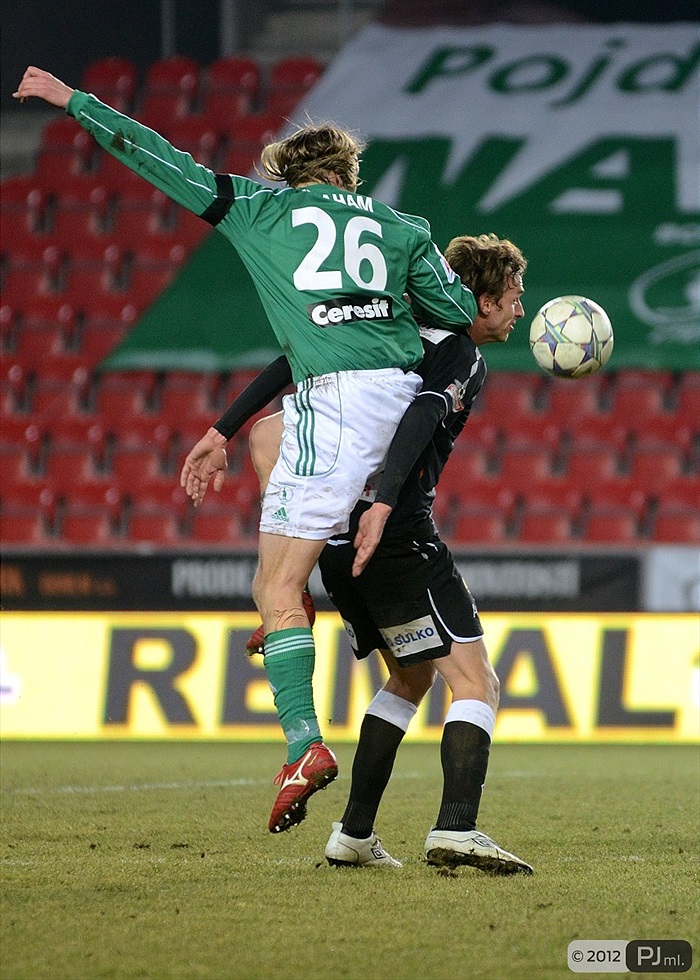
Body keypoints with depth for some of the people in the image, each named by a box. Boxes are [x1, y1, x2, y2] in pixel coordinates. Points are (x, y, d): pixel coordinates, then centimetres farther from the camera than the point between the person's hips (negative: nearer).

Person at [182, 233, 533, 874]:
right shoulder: (466, 358, -3)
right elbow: (420, 418, -22)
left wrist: (222, 432, 15)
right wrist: (384, 503, -34)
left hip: (335, 540, 8)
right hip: (398, 536, -8)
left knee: (412, 677, 24)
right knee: (476, 683, -6)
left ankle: (354, 834, 19)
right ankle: (456, 828, -25)